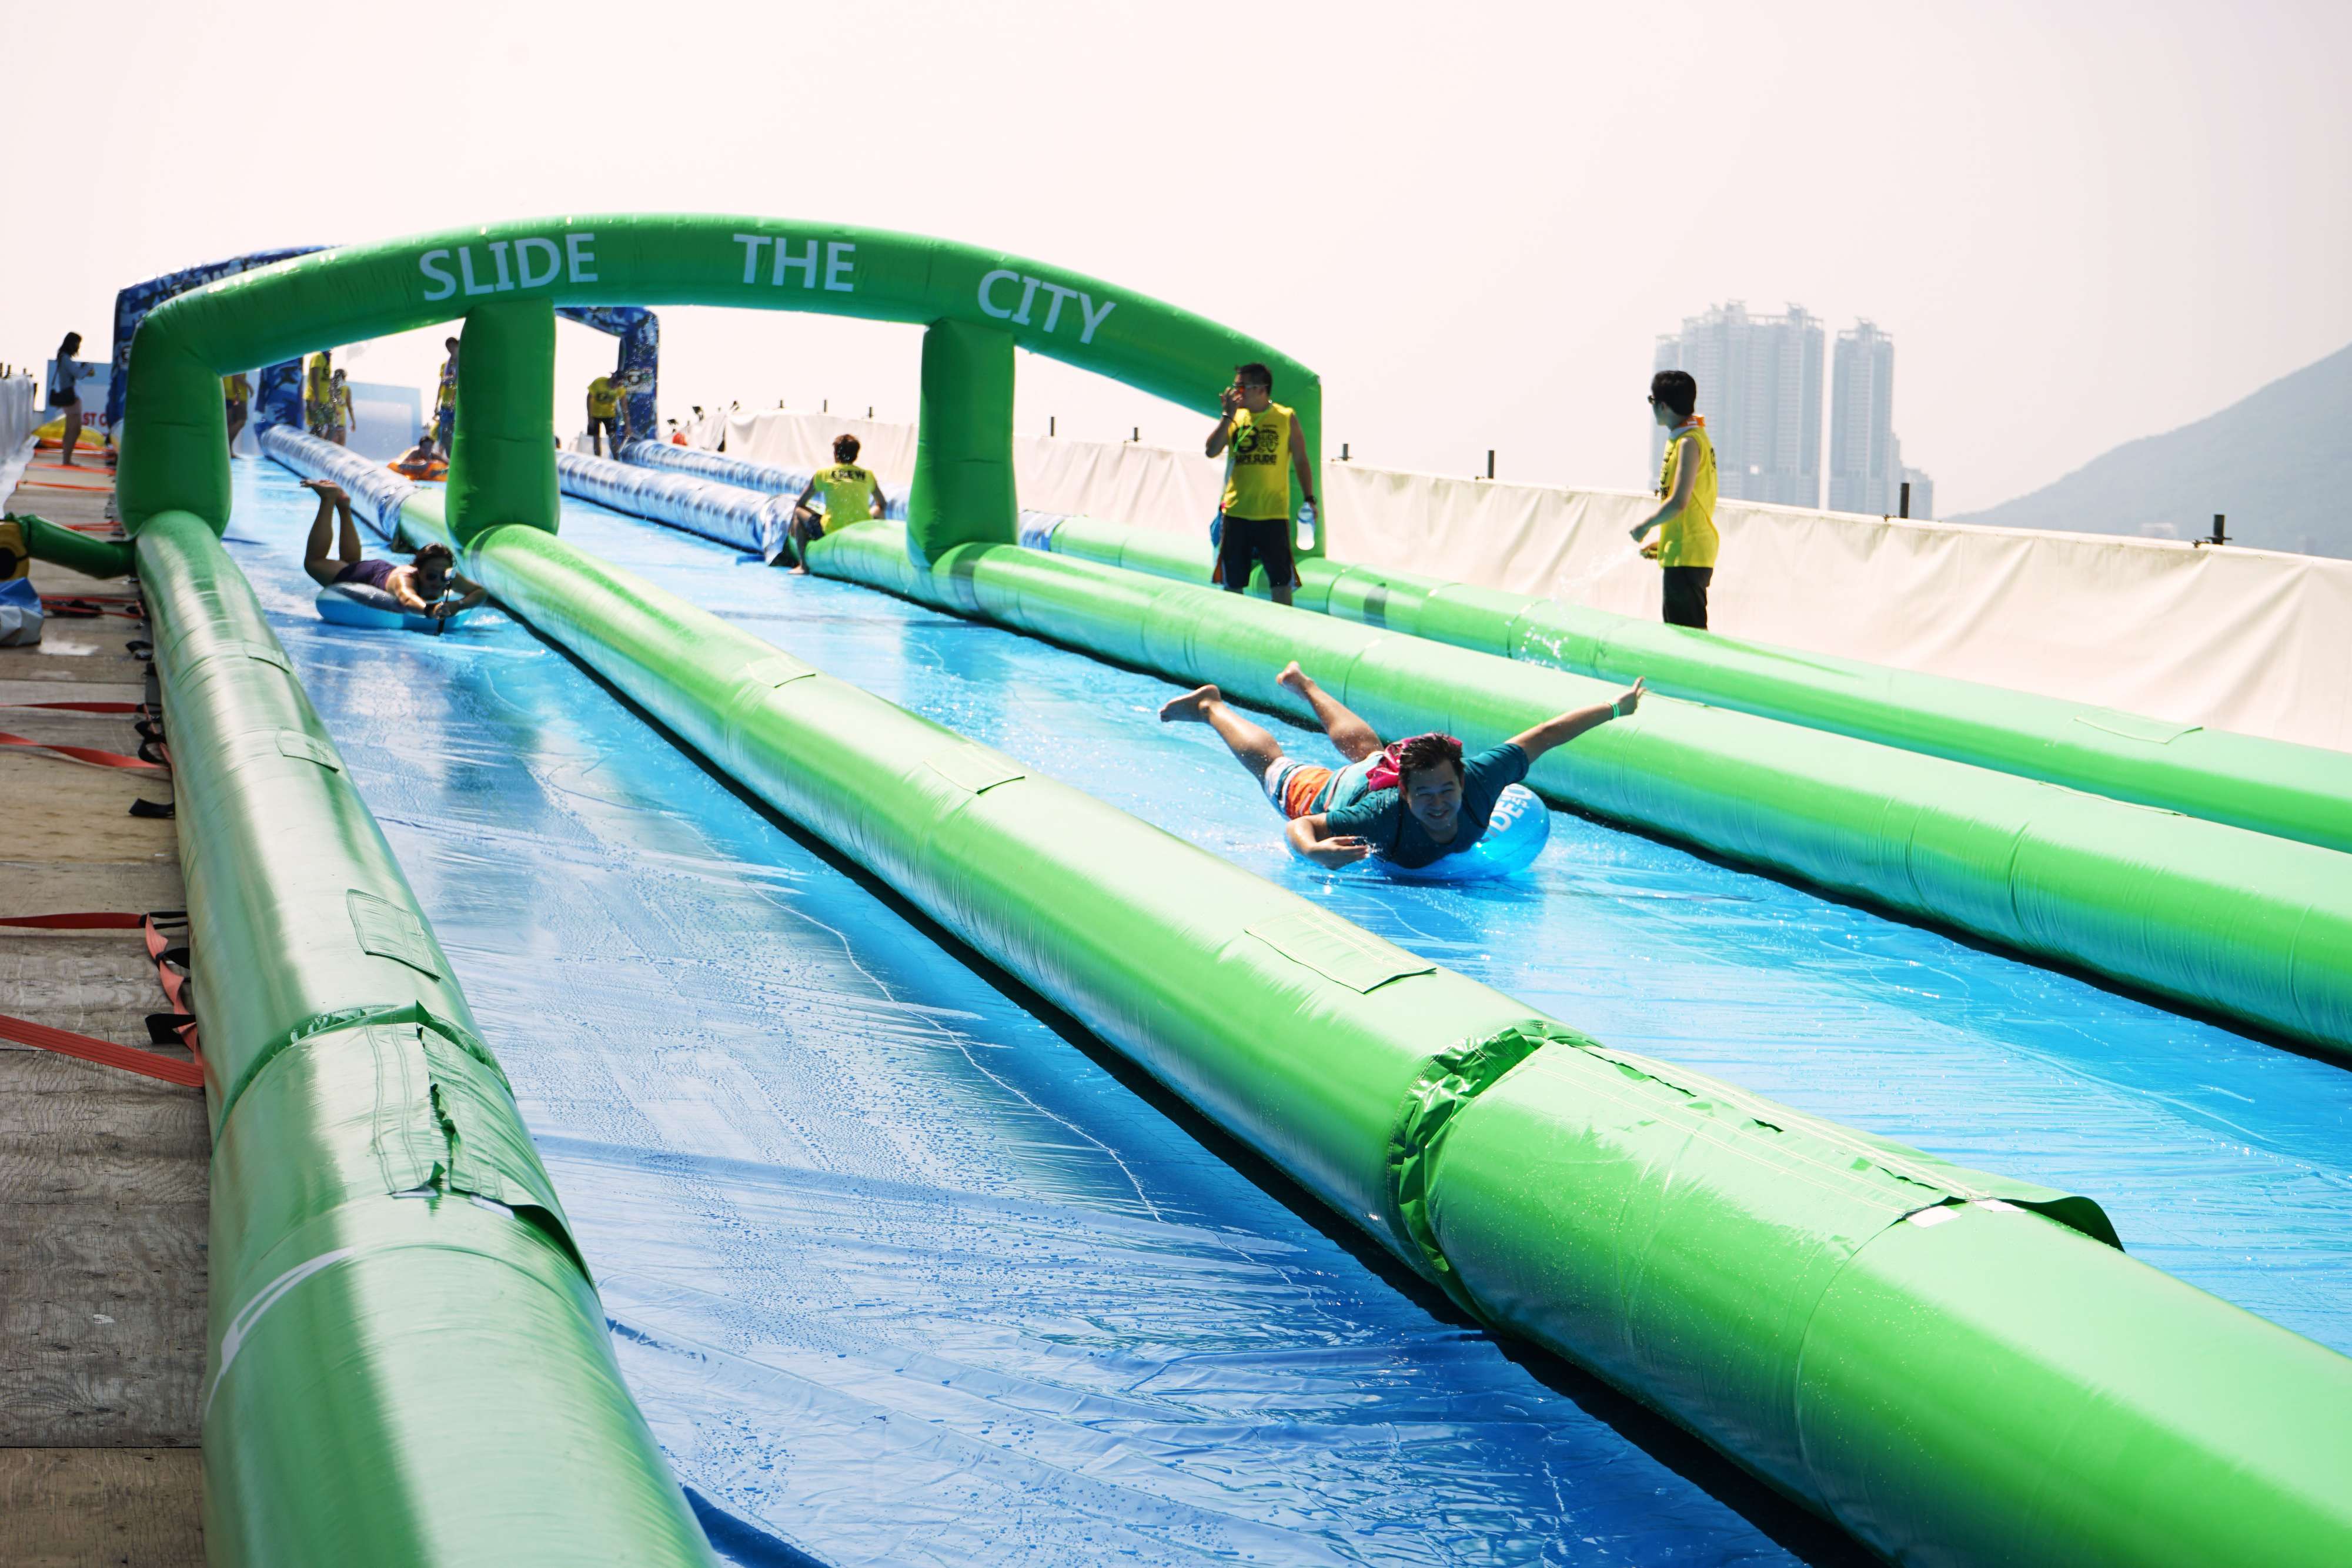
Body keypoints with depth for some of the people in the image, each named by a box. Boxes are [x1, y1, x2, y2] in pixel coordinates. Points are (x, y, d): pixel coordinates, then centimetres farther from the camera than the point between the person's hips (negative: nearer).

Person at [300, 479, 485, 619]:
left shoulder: (449, 576, -37)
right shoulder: (406, 578, -53)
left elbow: (481, 591, -33)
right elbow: (407, 599, -75)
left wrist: (459, 605, -54)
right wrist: (429, 610, -96)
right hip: (369, 576, -5)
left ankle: (343, 506, 51)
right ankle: (329, 499, 32)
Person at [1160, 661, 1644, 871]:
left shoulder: (1477, 784, -45)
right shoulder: (1383, 814, -52)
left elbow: (1543, 736, -35)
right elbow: (1297, 826, -45)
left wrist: (1616, 709, -31)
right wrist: (1314, 850, -67)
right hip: (1331, 795, -4)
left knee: (1365, 750, 40)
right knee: (1271, 763, 26)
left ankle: (1306, 685, 67)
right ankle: (1212, 707, 53)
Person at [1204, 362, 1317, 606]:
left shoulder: (1286, 418, 1)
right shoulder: (1234, 417, 7)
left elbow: (1301, 462, 4)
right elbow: (1212, 451, -5)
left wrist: (1309, 499, -4)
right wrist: (1228, 415, -8)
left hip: (1273, 515, -2)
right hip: (1236, 513, 2)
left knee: (1281, 581, -1)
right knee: (1232, 582, 7)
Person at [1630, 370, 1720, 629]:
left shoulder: (1689, 443, -15)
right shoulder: (1685, 439, 15)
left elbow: (1679, 502, -23)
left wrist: (1645, 526, -8)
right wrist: (1662, 542, 18)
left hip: (1687, 555, -10)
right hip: (1681, 552, 10)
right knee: (1677, 630, 14)